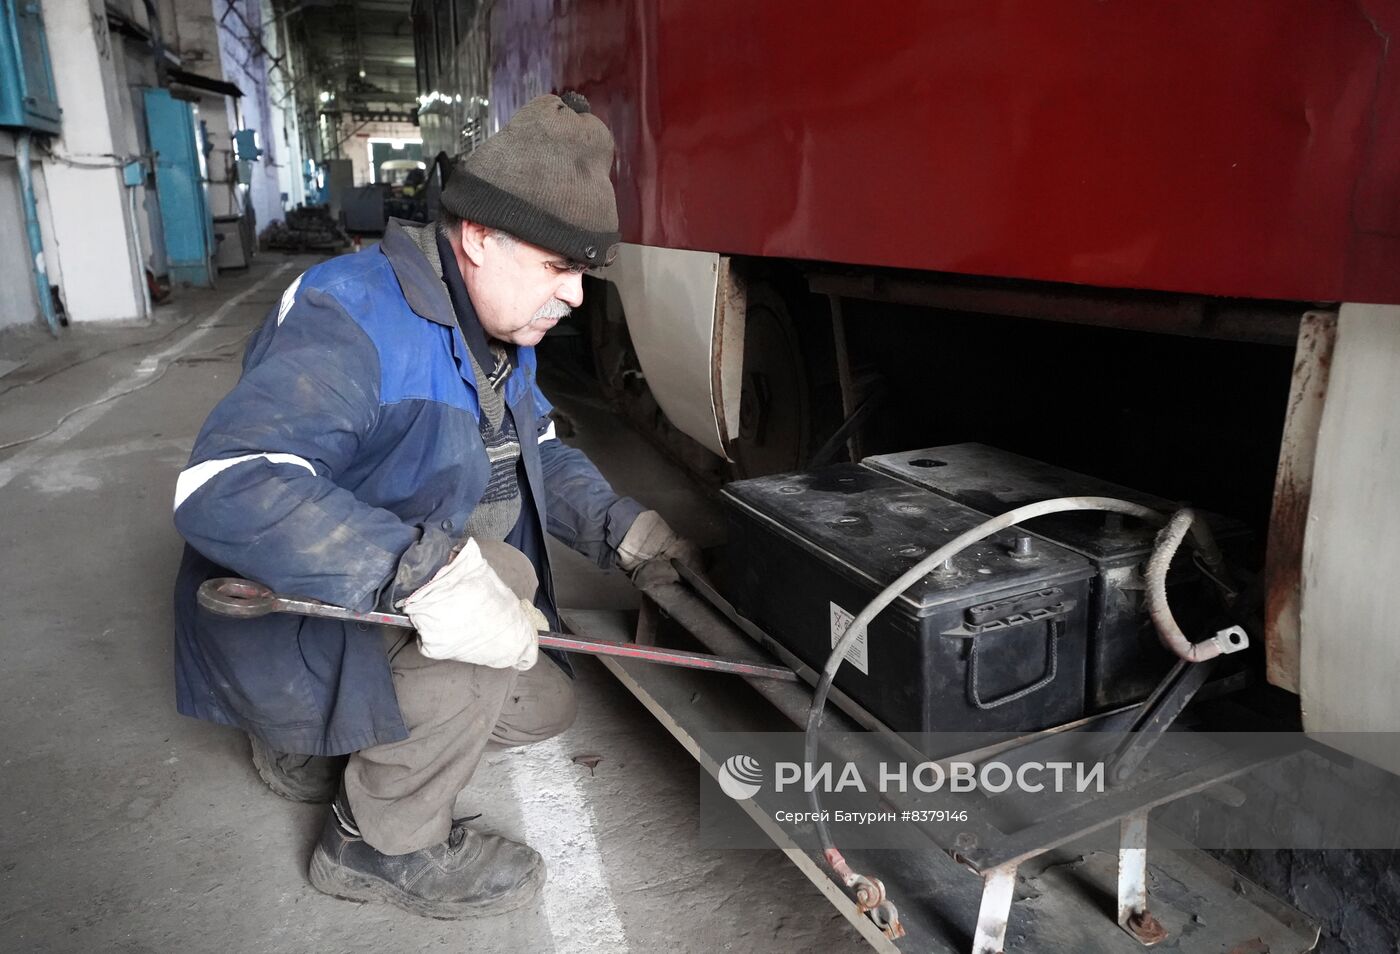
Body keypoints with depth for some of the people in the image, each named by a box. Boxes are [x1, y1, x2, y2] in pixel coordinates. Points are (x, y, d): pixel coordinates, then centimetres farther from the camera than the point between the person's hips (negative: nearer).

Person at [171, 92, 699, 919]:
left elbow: (542, 452, 11)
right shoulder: (353, 317, -28)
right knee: (495, 575, -31)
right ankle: (386, 846, -10)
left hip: (383, 609, 9)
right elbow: (222, 486, -40)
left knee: (544, 707, 11)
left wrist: (619, 527, -7)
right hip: (283, 630, -8)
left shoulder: (501, 330, 1)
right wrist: (423, 571, -51)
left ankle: (324, 748, 22)